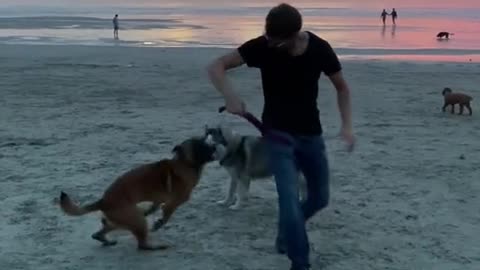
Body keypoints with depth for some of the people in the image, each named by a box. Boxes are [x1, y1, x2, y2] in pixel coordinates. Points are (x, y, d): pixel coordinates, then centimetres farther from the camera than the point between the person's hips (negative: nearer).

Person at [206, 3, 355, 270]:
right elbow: (216, 66, -15)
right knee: (290, 198, -15)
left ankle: (287, 233, 40)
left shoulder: (320, 49, -13)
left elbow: (342, 87, 0)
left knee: (320, 198, 12)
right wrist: (231, 96, -33)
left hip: (311, 133, 3)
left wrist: (347, 125, -13)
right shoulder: (262, 46, -17)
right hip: (278, 134, -3)